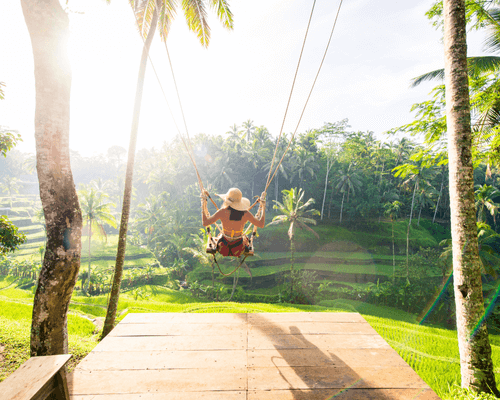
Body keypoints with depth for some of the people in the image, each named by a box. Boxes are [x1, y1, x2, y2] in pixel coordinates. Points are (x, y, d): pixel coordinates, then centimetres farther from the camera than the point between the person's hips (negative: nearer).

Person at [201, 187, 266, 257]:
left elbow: (205, 223, -20)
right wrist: (263, 204, -1)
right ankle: (246, 249, 28)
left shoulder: (223, 212, -25)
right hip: (239, 250, 1)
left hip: (223, 249, 0)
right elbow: (261, 224, -8)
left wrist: (203, 202, -14)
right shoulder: (245, 214, -19)